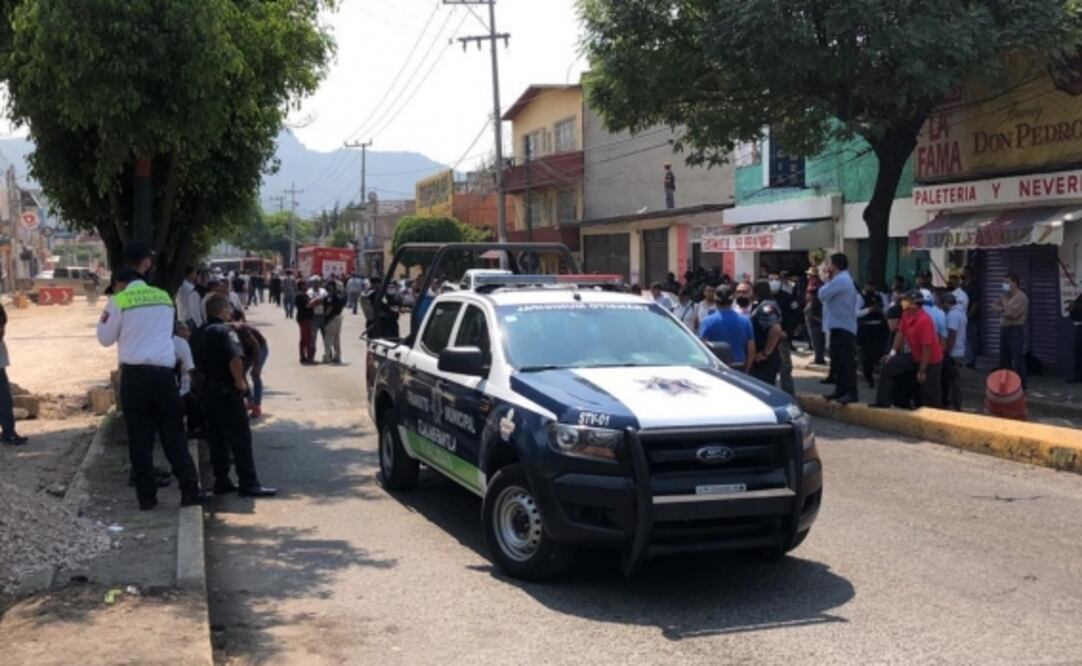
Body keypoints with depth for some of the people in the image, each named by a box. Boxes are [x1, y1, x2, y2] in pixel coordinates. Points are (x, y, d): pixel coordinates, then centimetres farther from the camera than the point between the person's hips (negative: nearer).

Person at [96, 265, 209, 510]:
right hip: (164, 371, 3)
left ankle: (147, 495, 4)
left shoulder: (119, 301, 0)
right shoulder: (164, 297, 13)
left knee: (139, 437, 4)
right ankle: (190, 489, -1)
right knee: (174, 433, 6)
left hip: (135, 373, -3)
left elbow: (105, 338, 7)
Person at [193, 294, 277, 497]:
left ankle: (222, 482, 16)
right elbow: (235, 358, -29)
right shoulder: (224, 331, -15)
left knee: (217, 437, 13)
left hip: (208, 389, 9)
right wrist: (240, 382, -17)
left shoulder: (202, 333, 12)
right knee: (240, 438, -4)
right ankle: (248, 484, -3)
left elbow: (198, 363, 20)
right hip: (226, 391, -9)